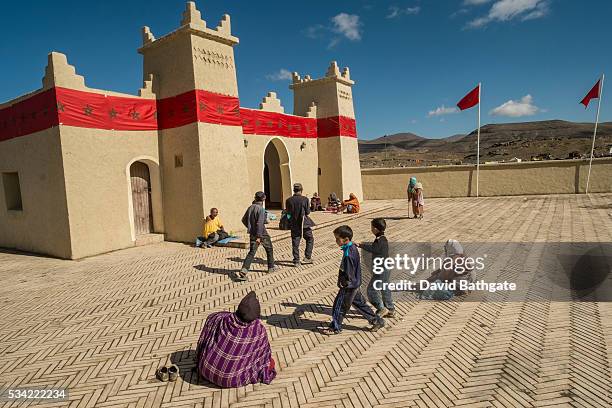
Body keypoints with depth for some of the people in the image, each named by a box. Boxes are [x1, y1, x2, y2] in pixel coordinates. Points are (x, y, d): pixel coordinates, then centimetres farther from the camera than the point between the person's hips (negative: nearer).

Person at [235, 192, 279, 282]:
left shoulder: (250, 207, 4)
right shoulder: (261, 209, -16)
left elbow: (244, 220, 13)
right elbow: (260, 223, -23)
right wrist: (259, 236, -24)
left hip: (252, 234, 6)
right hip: (262, 234, -5)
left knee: (251, 252, 3)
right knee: (269, 249, 18)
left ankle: (243, 272, -10)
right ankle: (271, 267, 31)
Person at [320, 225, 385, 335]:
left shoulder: (348, 254, -27)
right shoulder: (353, 248, 2)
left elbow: (348, 273, -25)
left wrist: (342, 282, -10)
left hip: (349, 286, -10)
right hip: (355, 284, 10)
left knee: (339, 305, 5)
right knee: (359, 303, 20)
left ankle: (335, 328, 21)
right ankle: (377, 321, 28)